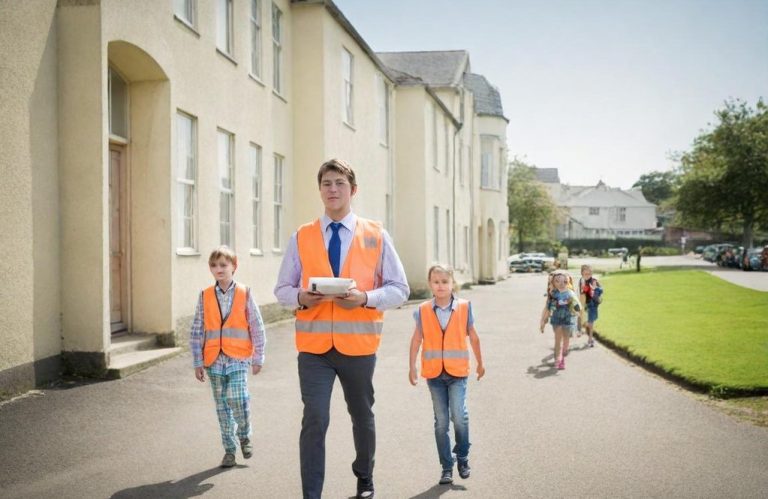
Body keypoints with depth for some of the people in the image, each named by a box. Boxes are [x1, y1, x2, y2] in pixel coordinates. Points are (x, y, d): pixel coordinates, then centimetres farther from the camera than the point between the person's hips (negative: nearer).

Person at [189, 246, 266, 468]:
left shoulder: (244, 294, -1)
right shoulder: (205, 297, 4)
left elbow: (257, 328, 2)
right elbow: (196, 332, 6)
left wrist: (258, 358, 1)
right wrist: (198, 362, 4)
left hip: (238, 360, -3)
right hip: (214, 361, 3)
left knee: (237, 399, -18)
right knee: (222, 407, 9)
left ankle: (244, 436, 10)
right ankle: (229, 450, 22)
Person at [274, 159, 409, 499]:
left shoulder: (376, 236, 0)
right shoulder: (301, 238, 2)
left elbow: (399, 289, 0)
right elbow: (282, 289, 6)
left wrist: (365, 298, -18)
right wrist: (301, 297, -16)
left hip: (358, 343, 1)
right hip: (314, 344, 0)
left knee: (362, 415, 18)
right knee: (315, 419, -8)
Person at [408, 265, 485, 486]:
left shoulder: (464, 306, -2)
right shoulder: (423, 310, -1)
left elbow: (473, 337, 8)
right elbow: (416, 339, 5)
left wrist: (480, 363, 16)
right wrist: (412, 367, 4)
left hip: (457, 370, -1)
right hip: (434, 372, 2)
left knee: (459, 415, -14)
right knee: (441, 421, 8)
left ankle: (462, 457, 11)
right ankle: (447, 467, 19)